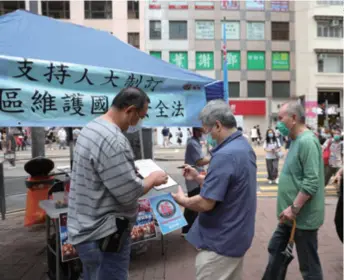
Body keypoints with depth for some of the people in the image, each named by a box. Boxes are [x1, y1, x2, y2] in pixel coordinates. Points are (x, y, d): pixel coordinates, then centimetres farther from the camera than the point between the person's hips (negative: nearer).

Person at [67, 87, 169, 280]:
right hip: (104, 236, -10)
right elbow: (129, 193, -24)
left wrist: (136, 174, 11)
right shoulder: (113, 140, -26)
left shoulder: (91, 128, 6)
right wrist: (153, 179, -7)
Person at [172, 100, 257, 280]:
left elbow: (206, 203, -26)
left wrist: (182, 200, -8)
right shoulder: (244, 146, 5)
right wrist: (199, 177, 8)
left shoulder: (224, 155, -27)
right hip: (238, 235, 10)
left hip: (220, 242, -10)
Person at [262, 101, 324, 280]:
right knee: (275, 250, 20)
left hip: (302, 216, -10)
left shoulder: (307, 142, -20)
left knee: (308, 265, 6)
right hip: (291, 215, 10)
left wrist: (294, 208, -23)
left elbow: (312, 182, -26)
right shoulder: (297, 141, 11)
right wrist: (290, 209, 18)